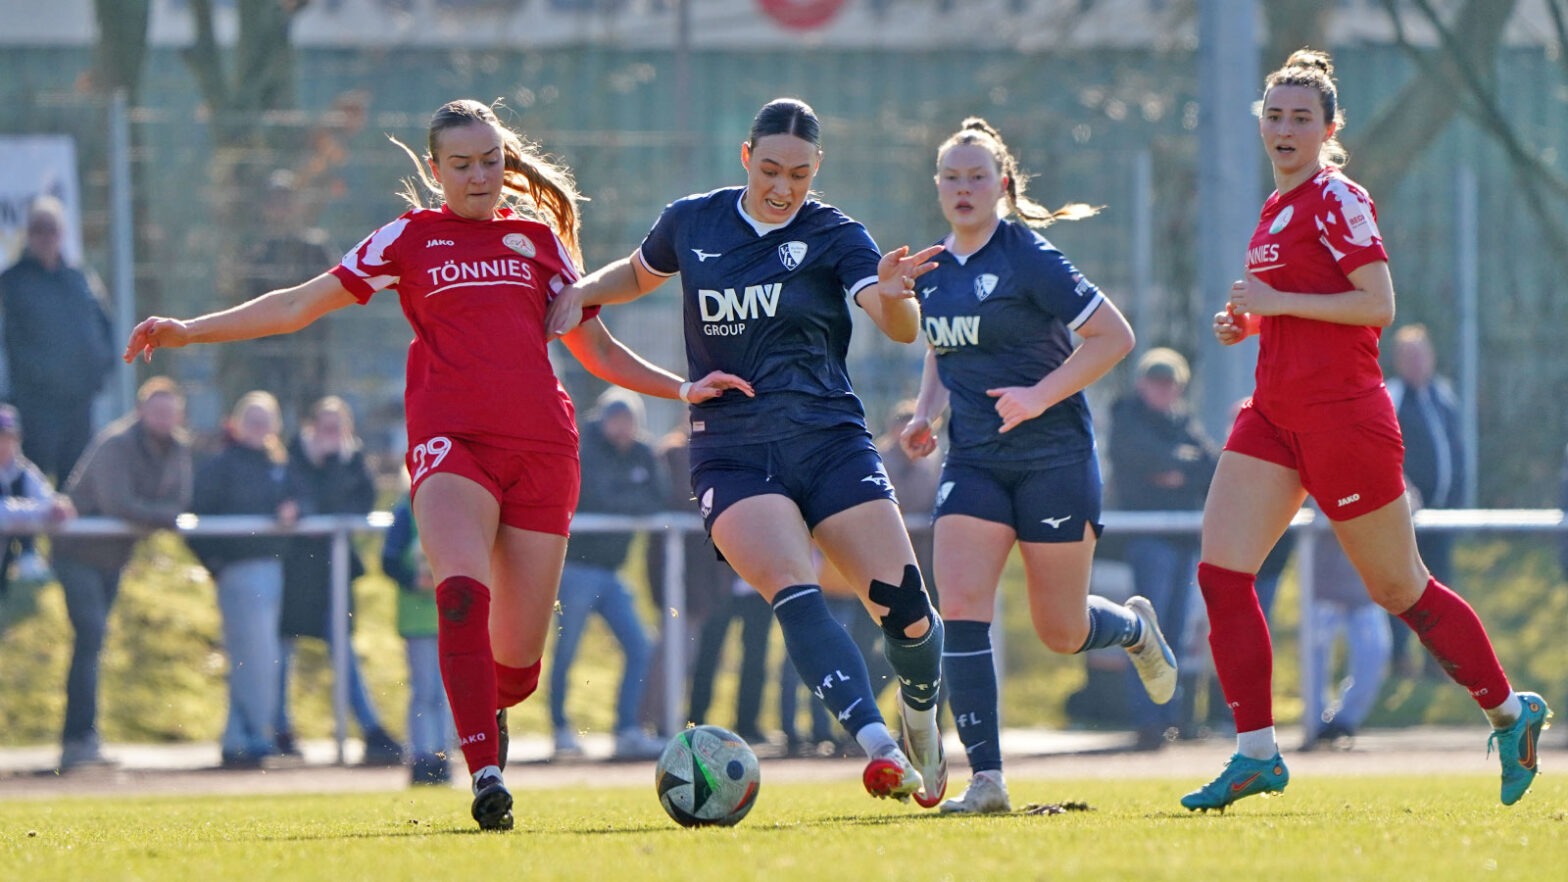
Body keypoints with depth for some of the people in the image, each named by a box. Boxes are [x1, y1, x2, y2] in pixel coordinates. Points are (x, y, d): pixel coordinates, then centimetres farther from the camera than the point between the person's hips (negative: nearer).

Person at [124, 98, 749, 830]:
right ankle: (484, 772, -33)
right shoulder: (411, 237, 13)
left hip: (542, 446, 2)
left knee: (519, 659, -2)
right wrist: (188, 331, 5)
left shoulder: (538, 236, 18)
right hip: (451, 440, -2)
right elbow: (297, 306, 13)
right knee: (462, 590, -31)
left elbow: (595, 348, 26)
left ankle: (487, 708, 34)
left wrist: (682, 389, 15)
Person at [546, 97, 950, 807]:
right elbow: (638, 274, 29)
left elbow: (901, 328, -15)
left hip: (829, 441, 0)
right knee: (794, 594, -26)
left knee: (907, 610, -8)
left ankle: (921, 719, 25)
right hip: (731, 450, 0)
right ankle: (879, 749, -39)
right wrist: (582, 292, 9)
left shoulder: (832, 236, 0)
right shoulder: (691, 223, 7)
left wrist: (893, 295, -38)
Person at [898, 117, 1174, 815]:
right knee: (961, 607, -14)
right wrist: (927, 413, 6)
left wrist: (1039, 396, -19)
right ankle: (986, 780, -14)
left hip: (1053, 457, -5)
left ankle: (1135, 627, 40)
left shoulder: (1029, 258, -12)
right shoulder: (934, 270, 8)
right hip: (973, 462, 5)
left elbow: (1114, 337, -12)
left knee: (1060, 632, 3)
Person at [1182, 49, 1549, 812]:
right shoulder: (1278, 208, 16)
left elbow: (1378, 303, -18)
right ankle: (1256, 754, -4)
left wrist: (1277, 301, -18)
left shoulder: (1335, 200, -10)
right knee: (1220, 572, -6)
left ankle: (1510, 712, 21)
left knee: (1398, 588, 2)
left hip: (1341, 413, -8)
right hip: (1277, 414, 8)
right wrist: (1248, 322, 8)